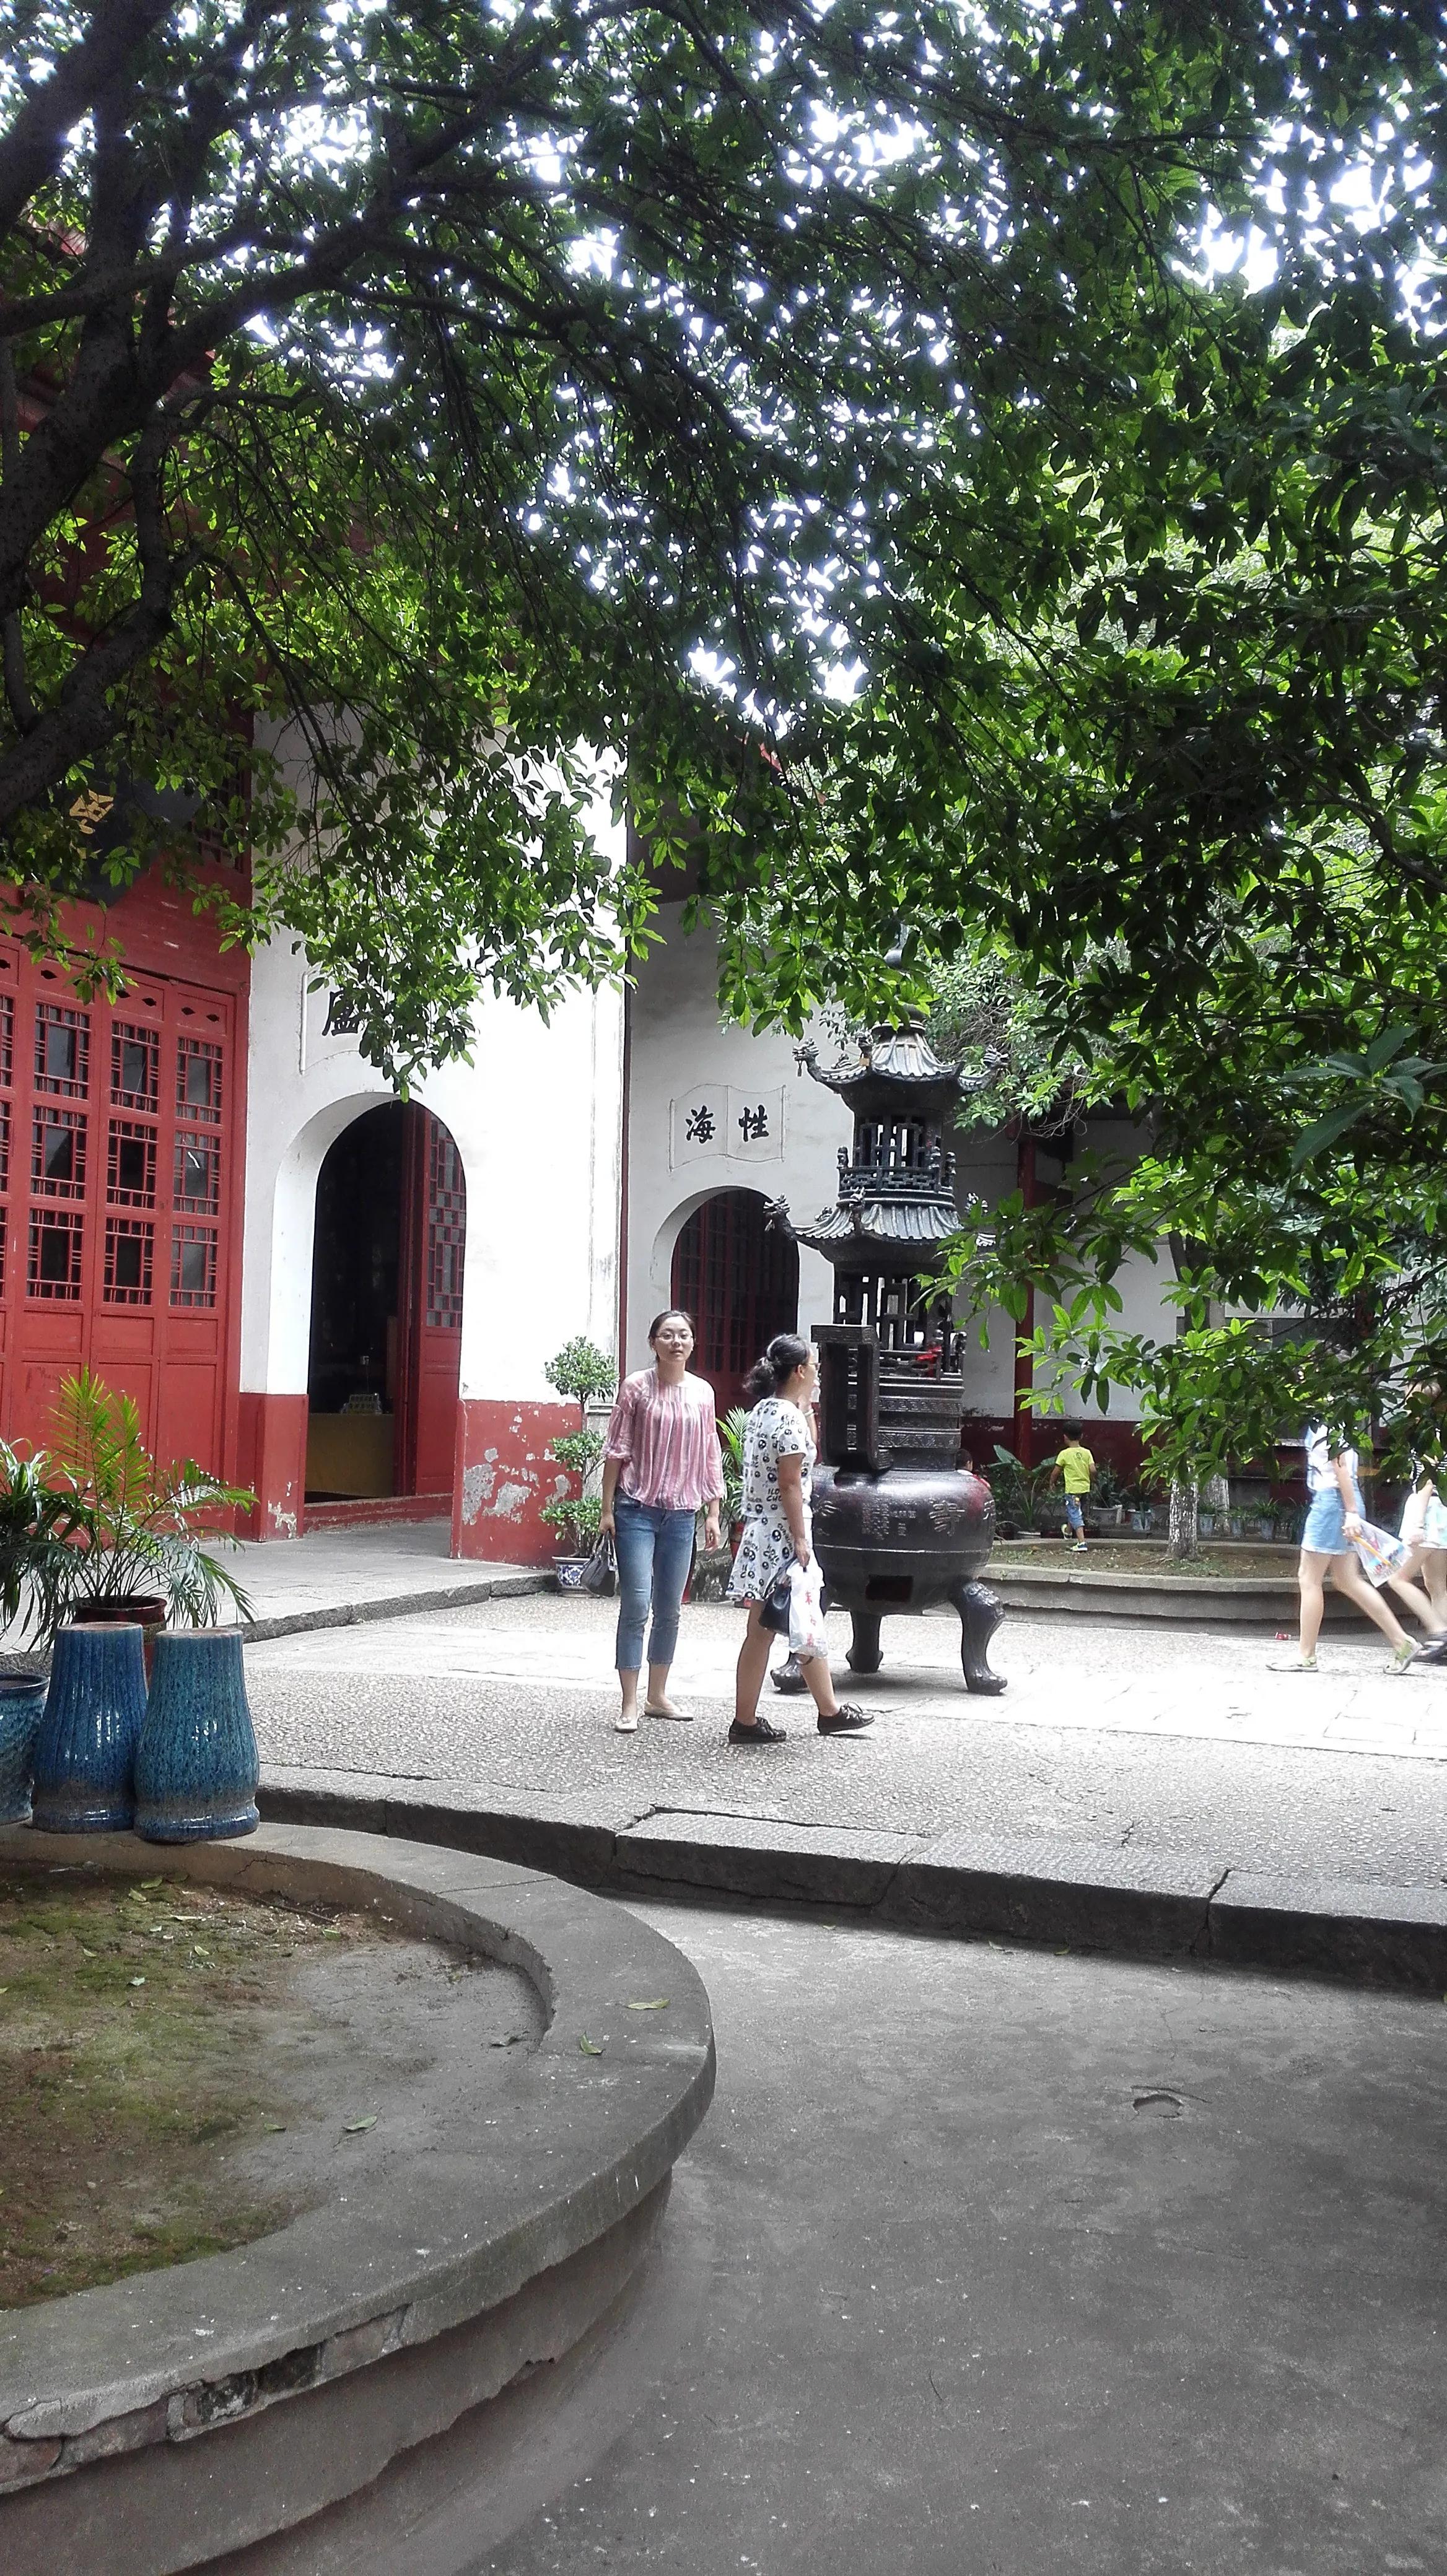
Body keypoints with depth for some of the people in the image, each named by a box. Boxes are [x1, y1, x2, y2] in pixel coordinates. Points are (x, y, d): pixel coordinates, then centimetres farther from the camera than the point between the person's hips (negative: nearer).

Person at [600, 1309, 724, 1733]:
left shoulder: (702, 1393, 7)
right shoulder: (637, 1387, -3)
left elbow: (710, 1457, 11)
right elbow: (616, 1450, -2)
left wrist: (713, 1513, 9)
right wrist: (607, 1509, -5)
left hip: (681, 1513, 4)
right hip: (637, 1510, -4)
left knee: (669, 1609, 10)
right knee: (636, 1604, -8)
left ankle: (658, 1696, 23)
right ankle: (629, 1705, -2)